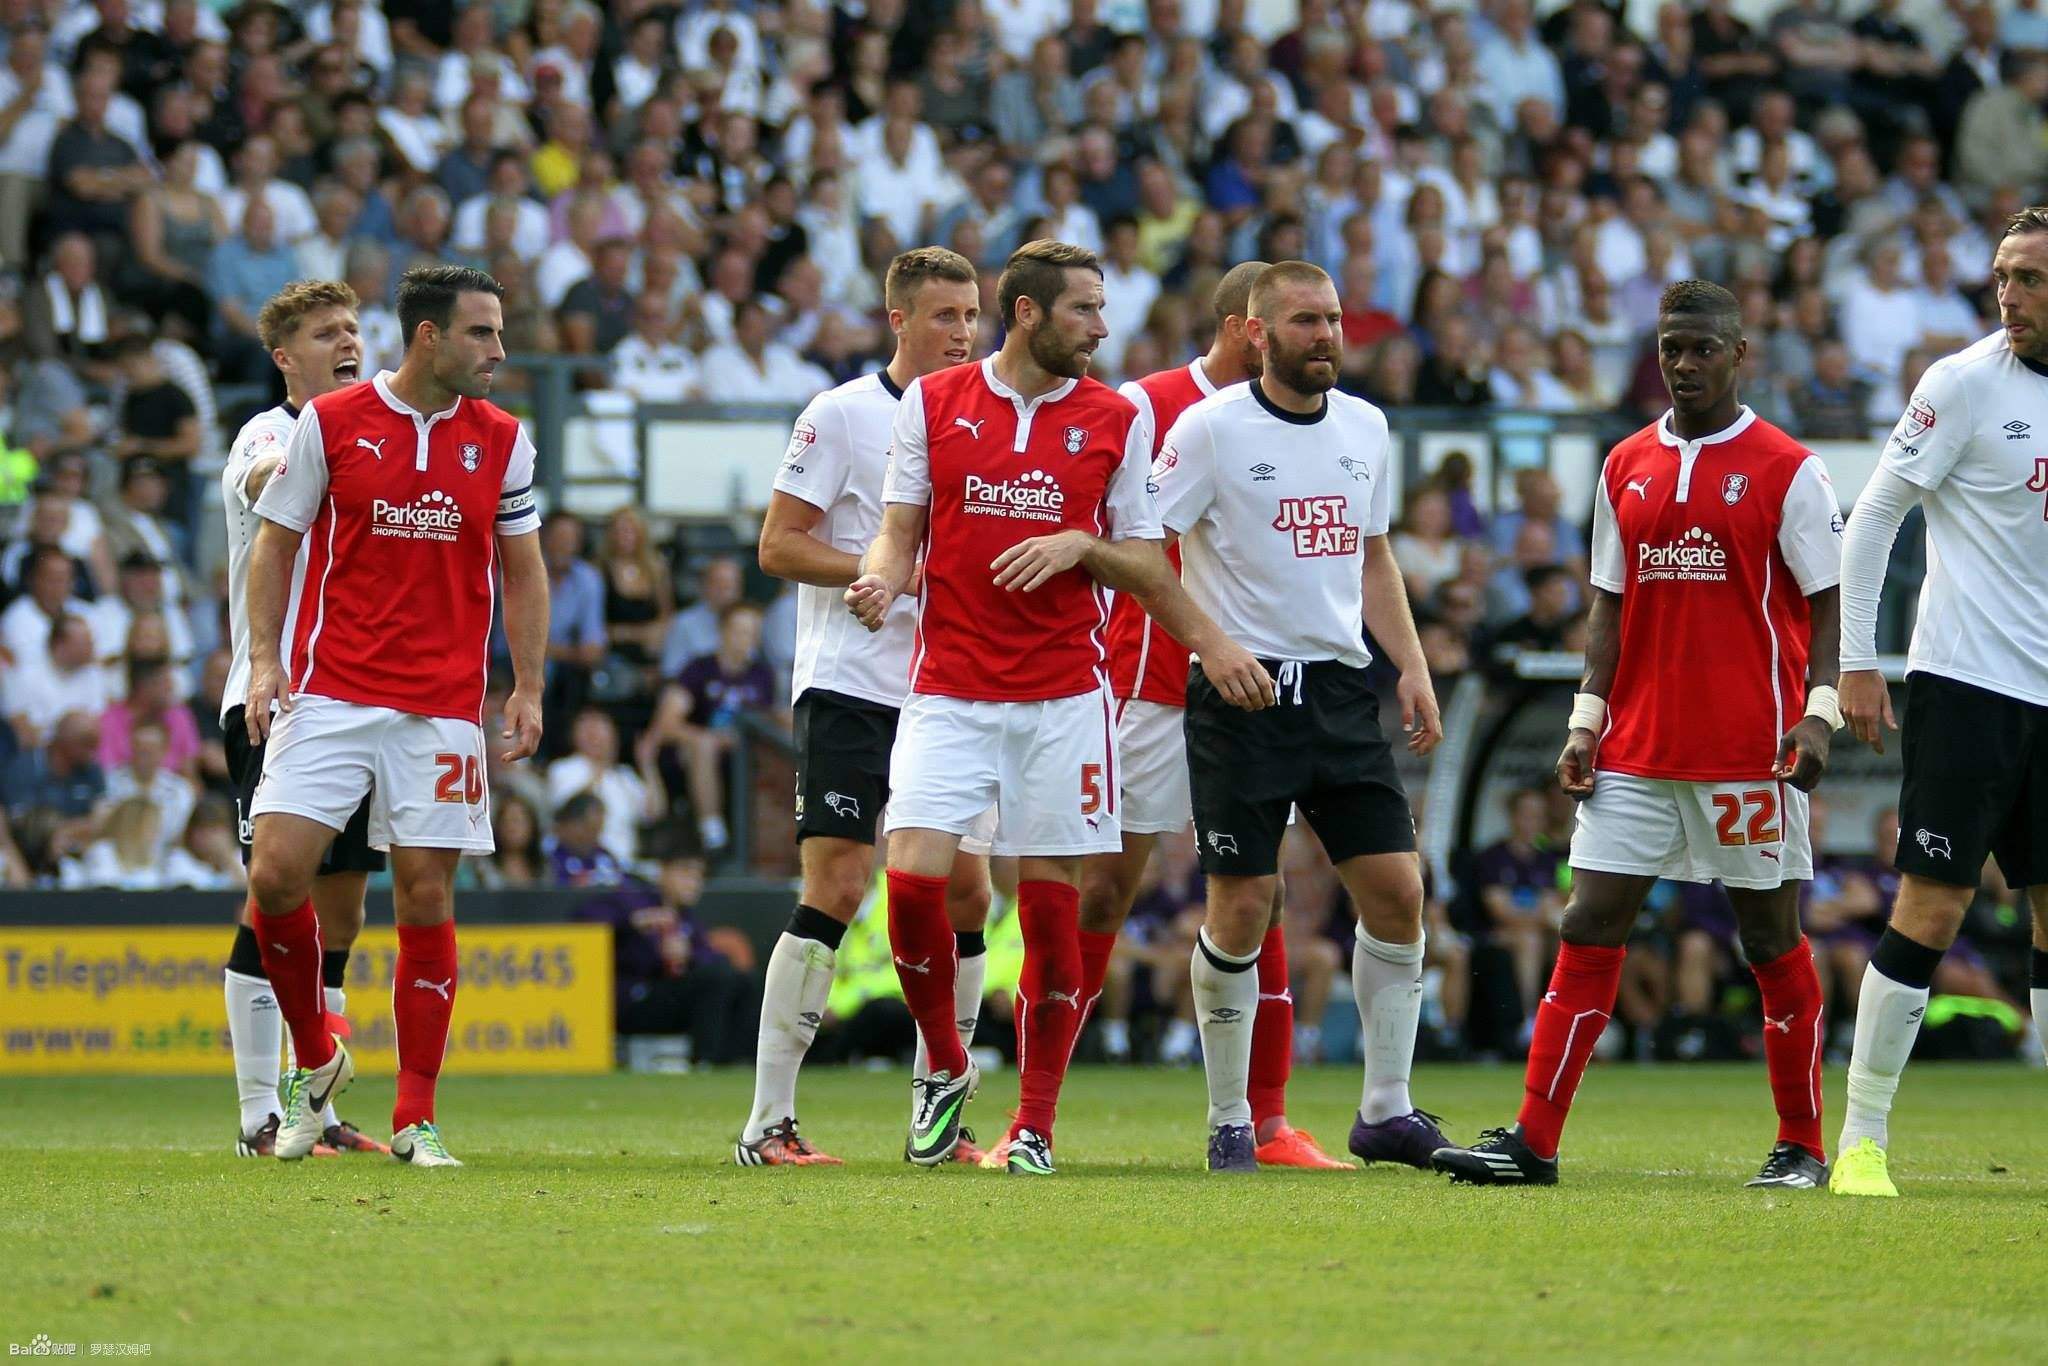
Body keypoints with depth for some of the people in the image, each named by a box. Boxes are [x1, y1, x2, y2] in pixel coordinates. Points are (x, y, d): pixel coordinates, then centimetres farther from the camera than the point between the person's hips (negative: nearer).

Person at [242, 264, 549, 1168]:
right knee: (278, 874, -11)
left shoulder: (501, 441, 6)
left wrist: (528, 688, 5)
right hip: (329, 695, -1)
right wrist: (263, 657, -4)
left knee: (426, 897, -2)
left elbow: (522, 570, 13)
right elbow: (275, 543, 6)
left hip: (442, 708, 1)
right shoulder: (330, 423, 0)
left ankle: (415, 1120, 5)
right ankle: (315, 1062, 12)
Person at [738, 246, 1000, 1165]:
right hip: (848, 688, -6)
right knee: (835, 890, -12)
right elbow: (778, 546, -8)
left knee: (966, 892, 3)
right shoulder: (841, 416, -5)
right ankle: (767, 1122, -8)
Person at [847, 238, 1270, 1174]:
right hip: (949, 691, 0)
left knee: (1051, 905, -2)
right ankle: (945, 1070, 9)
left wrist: (1080, 545, -7)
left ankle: (1034, 1125, 8)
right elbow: (900, 535, 7)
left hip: (1064, 693, 0)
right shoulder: (932, 402, 6)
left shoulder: (1116, 419, 6)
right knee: (913, 878, -15)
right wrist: (880, 581, -12)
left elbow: (1143, 565, 11)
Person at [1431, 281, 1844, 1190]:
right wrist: (1586, 721, 6)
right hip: (1635, 753, 4)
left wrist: (1818, 714, -16)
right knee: (1589, 928, -2)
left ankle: (1801, 1147, 13)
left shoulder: (1787, 470, -3)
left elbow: (1828, 603, -4)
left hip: (1748, 754, -4)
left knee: (1772, 939, 3)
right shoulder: (1626, 468, 11)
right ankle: (1533, 1141, -3)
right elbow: (1610, 605, 15)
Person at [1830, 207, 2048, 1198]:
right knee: (1932, 907, -9)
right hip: (1963, 684, -5)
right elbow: (1872, 520, -4)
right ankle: (1861, 1140, -3)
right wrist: (1856, 663, -9)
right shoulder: (1965, 382, -6)